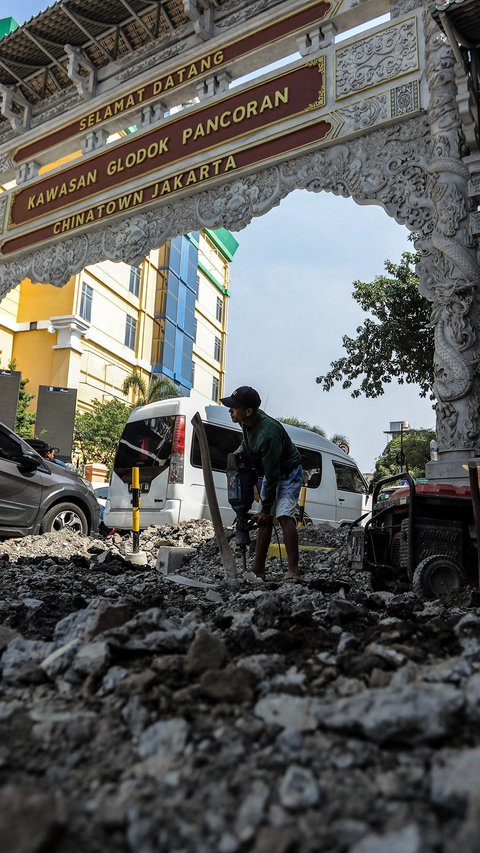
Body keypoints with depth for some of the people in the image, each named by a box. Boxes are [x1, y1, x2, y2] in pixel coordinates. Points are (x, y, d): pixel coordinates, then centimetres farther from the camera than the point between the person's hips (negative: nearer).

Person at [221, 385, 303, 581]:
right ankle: (258, 569, 12)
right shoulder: (247, 421, -12)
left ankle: (293, 571, -21)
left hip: (289, 473, -8)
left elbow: (272, 476, -31)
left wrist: (266, 508, -22)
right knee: (265, 519, 7)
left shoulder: (268, 434, -38)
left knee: (284, 515, -23)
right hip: (270, 473, 9)